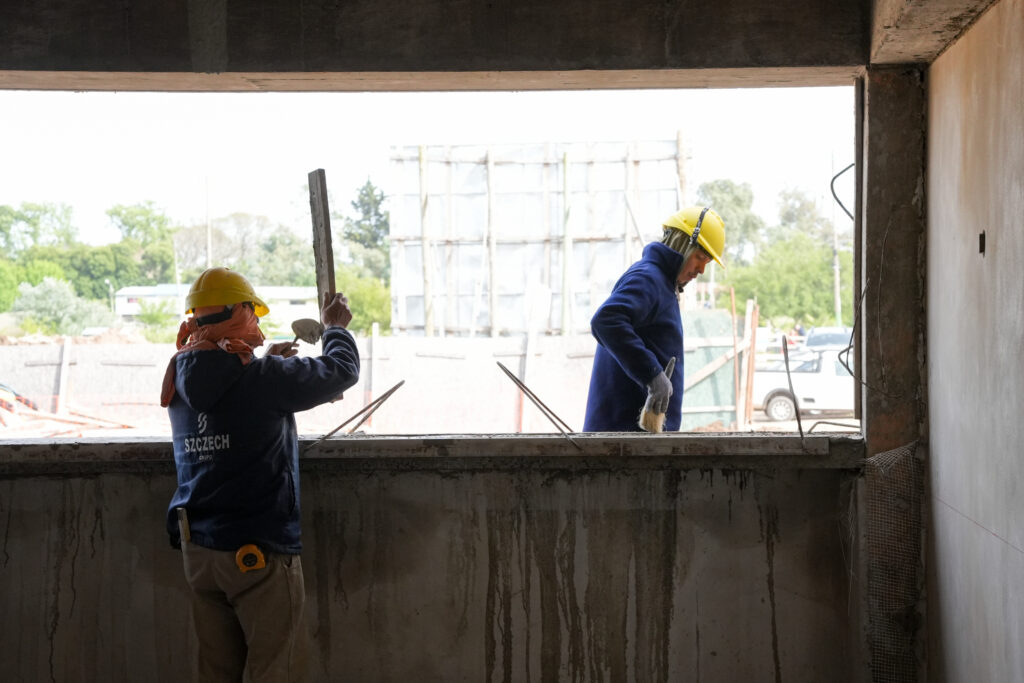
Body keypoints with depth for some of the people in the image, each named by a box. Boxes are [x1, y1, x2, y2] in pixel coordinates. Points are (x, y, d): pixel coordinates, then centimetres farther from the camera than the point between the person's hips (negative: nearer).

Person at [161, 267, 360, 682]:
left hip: (198, 550, 7)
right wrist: (335, 328, 14)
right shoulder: (265, 379, -16)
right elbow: (342, 370, -5)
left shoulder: (183, 382, 3)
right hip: (259, 552, -7)